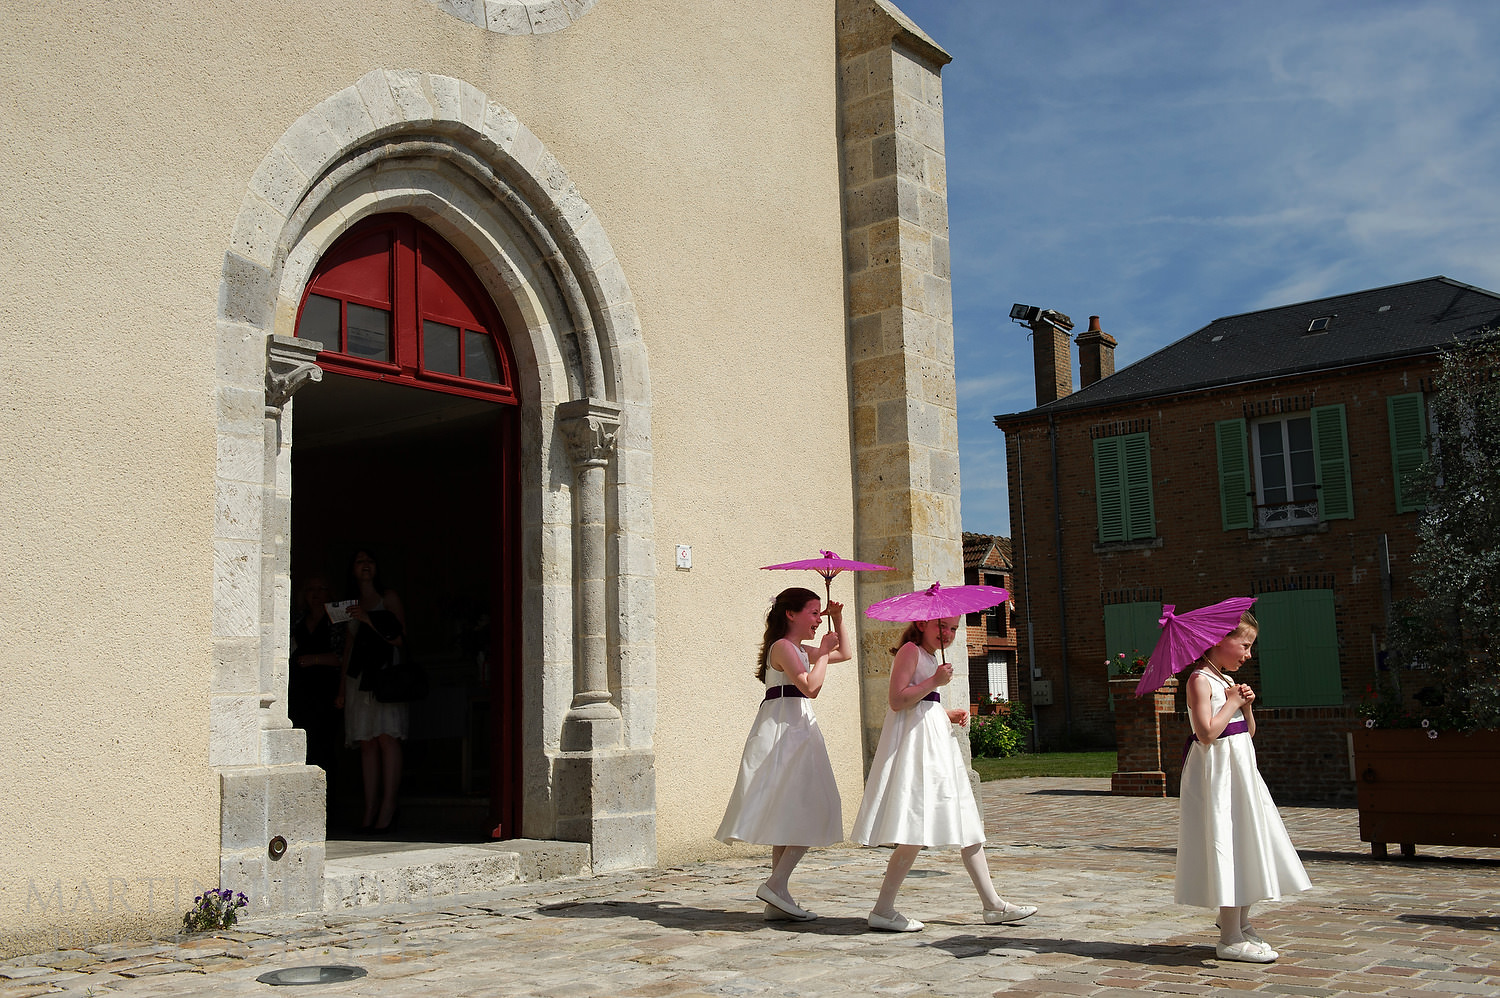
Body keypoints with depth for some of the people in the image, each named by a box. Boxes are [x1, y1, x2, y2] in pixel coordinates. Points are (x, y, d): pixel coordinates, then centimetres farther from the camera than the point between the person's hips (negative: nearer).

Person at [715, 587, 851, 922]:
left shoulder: (799, 649, 21)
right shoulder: (783, 646, -9)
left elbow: (844, 654, 35)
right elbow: (810, 687, -21)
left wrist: (838, 620, 24)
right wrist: (823, 653, -9)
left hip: (795, 732, 10)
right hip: (785, 730, -10)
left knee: (790, 816, 8)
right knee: (810, 811, -14)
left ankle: (777, 900, 8)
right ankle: (777, 885, -16)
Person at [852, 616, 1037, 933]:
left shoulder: (929, 657, 21)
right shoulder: (910, 650, -8)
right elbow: (897, 700, -19)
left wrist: (948, 716, 13)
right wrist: (935, 681, -16)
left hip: (935, 745, 10)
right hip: (915, 742, -10)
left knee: (968, 826, 9)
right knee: (916, 833, -13)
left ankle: (993, 905, 14)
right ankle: (883, 910, -7)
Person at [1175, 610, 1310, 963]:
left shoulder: (1227, 681, 15)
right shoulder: (1200, 680, -14)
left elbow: (1247, 732, 18)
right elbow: (1207, 732, -25)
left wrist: (1246, 705, 1)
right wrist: (1232, 702, -15)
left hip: (1239, 770, 10)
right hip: (1217, 772, -10)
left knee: (1244, 847, 14)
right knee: (1227, 845, -8)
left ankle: (1240, 924, 27)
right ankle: (1231, 938, -3)